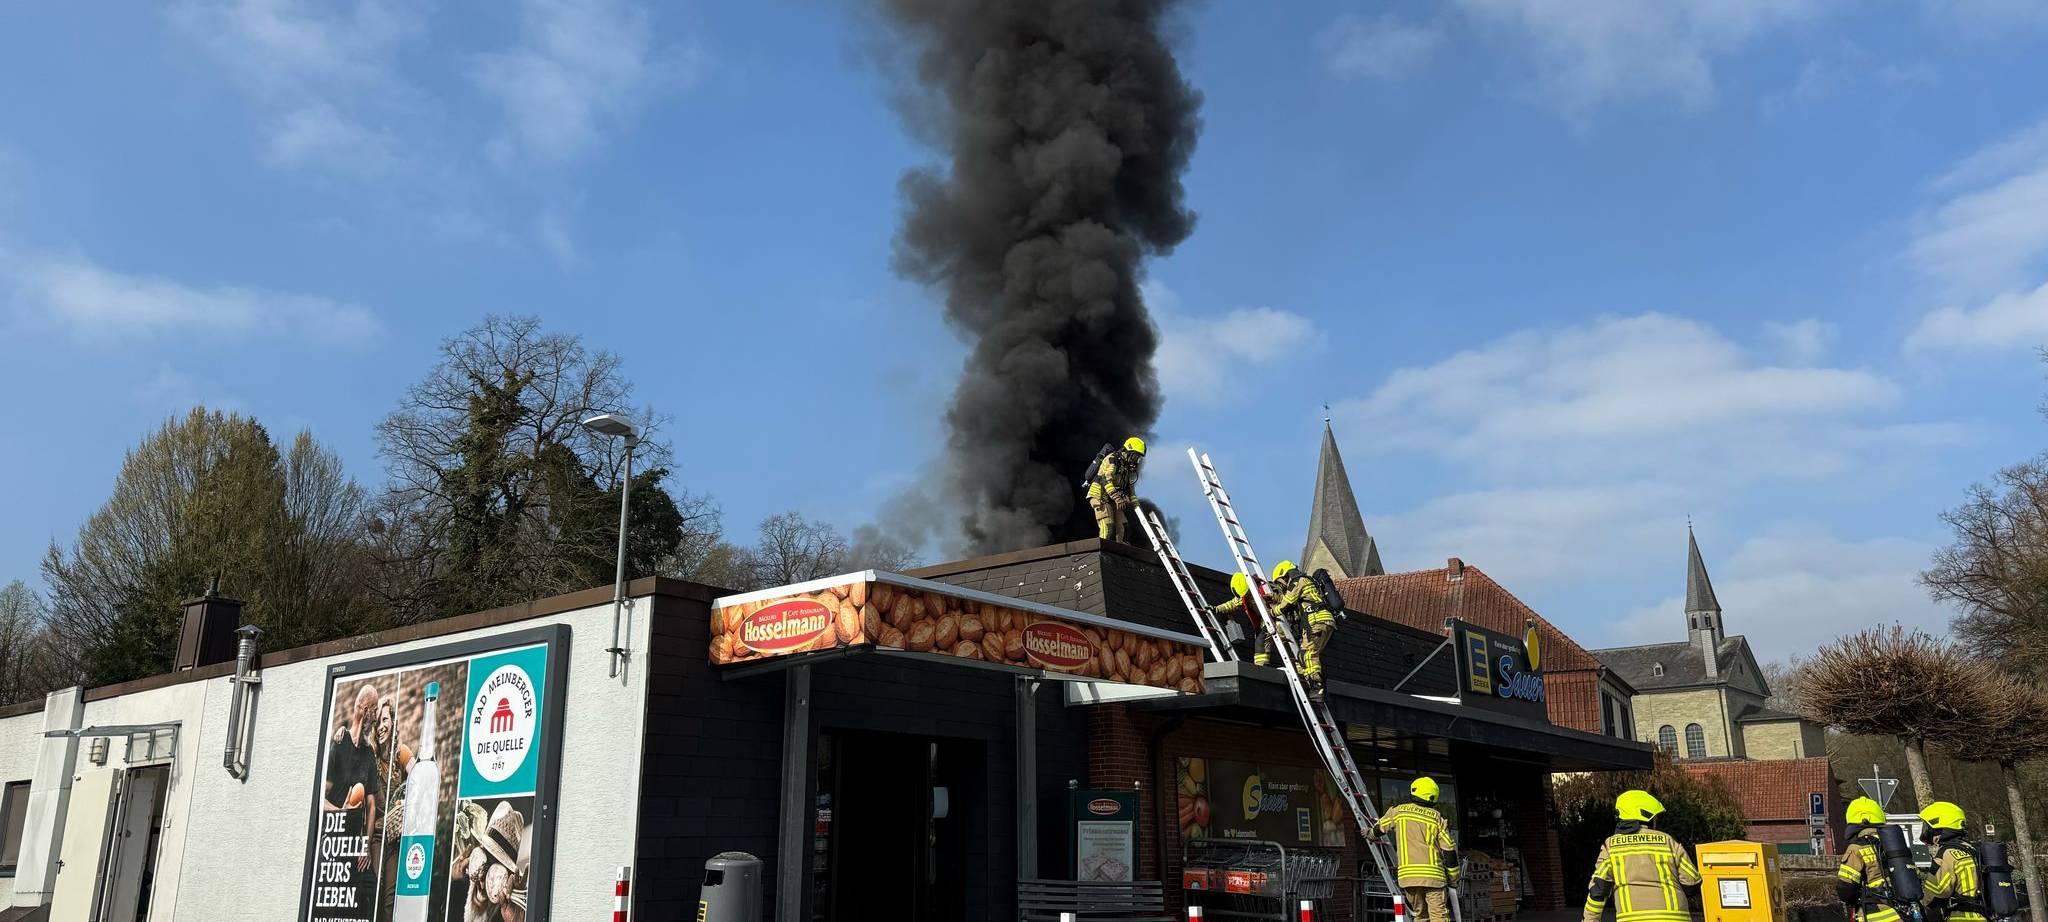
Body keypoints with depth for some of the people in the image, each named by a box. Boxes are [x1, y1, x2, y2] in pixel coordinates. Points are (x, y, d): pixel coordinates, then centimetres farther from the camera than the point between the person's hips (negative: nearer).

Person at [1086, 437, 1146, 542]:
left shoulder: (1128, 467, 14)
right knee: (1107, 526, -19)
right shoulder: (1112, 459, -12)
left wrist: (1135, 504, 10)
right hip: (1101, 497, -9)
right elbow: (1106, 480, -24)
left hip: (1113, 500, 9)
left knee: (1119, 528, 2)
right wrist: (1117, 498, -30)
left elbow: (1130, 486, 21)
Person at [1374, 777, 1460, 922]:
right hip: (1433, 874, -2)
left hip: (1407, 874, 2)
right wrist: (1453, 878, 14)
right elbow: (1449, 849, 4)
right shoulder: (1437, 818, 7)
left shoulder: (1399, 811, 10)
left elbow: (1380, 828, 26)